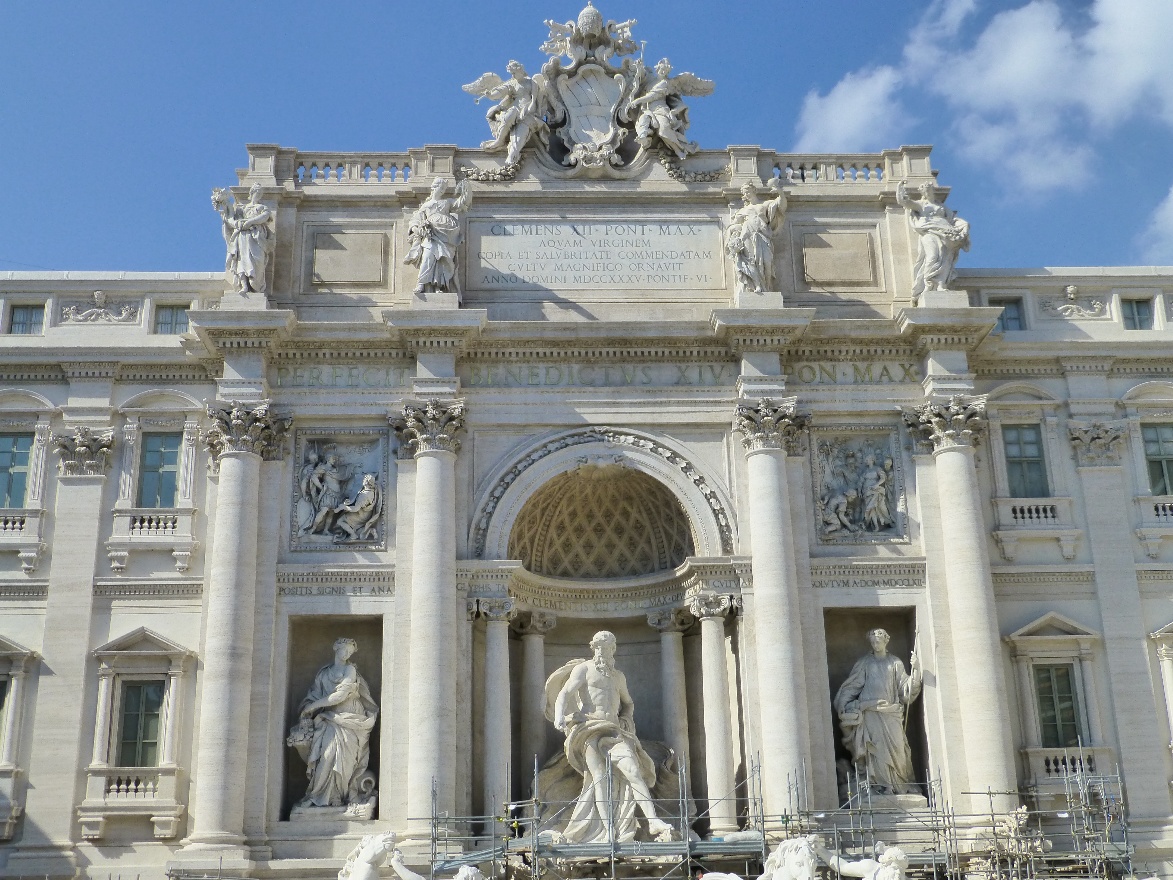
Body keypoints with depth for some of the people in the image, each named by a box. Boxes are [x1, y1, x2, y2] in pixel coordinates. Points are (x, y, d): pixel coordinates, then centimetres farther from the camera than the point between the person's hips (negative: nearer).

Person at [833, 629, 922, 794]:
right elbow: (852, 687, 10)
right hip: (870, 712, -1)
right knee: (877, 748, -10)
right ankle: (882, 785, -10)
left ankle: (899, 785, -1)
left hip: (890, 714, 1)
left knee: (896, 747, -7)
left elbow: (905, 688, 5)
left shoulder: (895, 663, 12)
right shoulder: (864, 663, 9)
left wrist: (915, 669, -7)